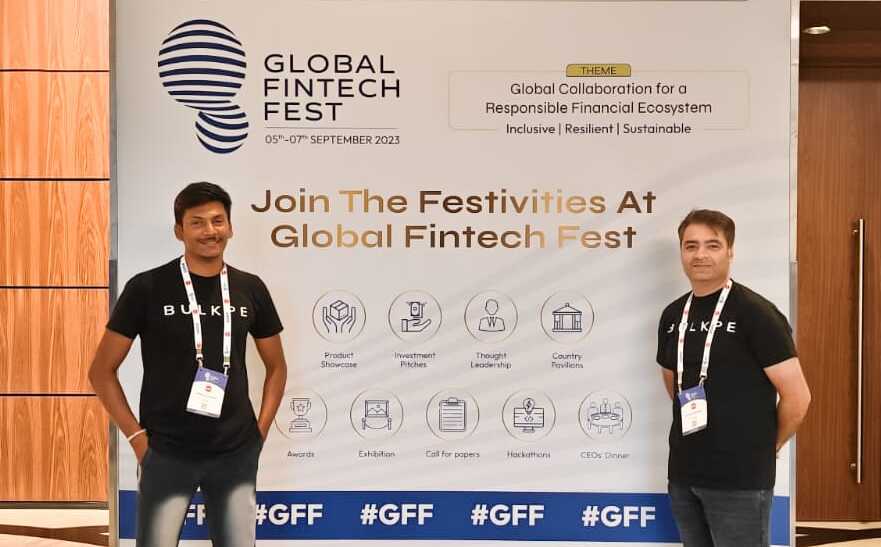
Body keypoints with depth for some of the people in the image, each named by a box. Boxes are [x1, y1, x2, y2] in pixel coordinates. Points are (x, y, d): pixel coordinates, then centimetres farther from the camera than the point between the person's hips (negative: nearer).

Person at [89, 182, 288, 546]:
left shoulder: (250, 289, 4)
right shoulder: (147, 288, -5)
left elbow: (276, 367, 15)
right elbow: (101, 370, 0)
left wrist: (261, 431, 6)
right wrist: (135, 435, -6)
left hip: (237, 453, 3)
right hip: (167, 453, -3)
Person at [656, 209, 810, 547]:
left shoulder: (756, 314, -11)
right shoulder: (672, 316, 7)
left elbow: (797, 397, -11)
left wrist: (765, 448, 1)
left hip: (741, 478, -6)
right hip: (683, 473, 6)